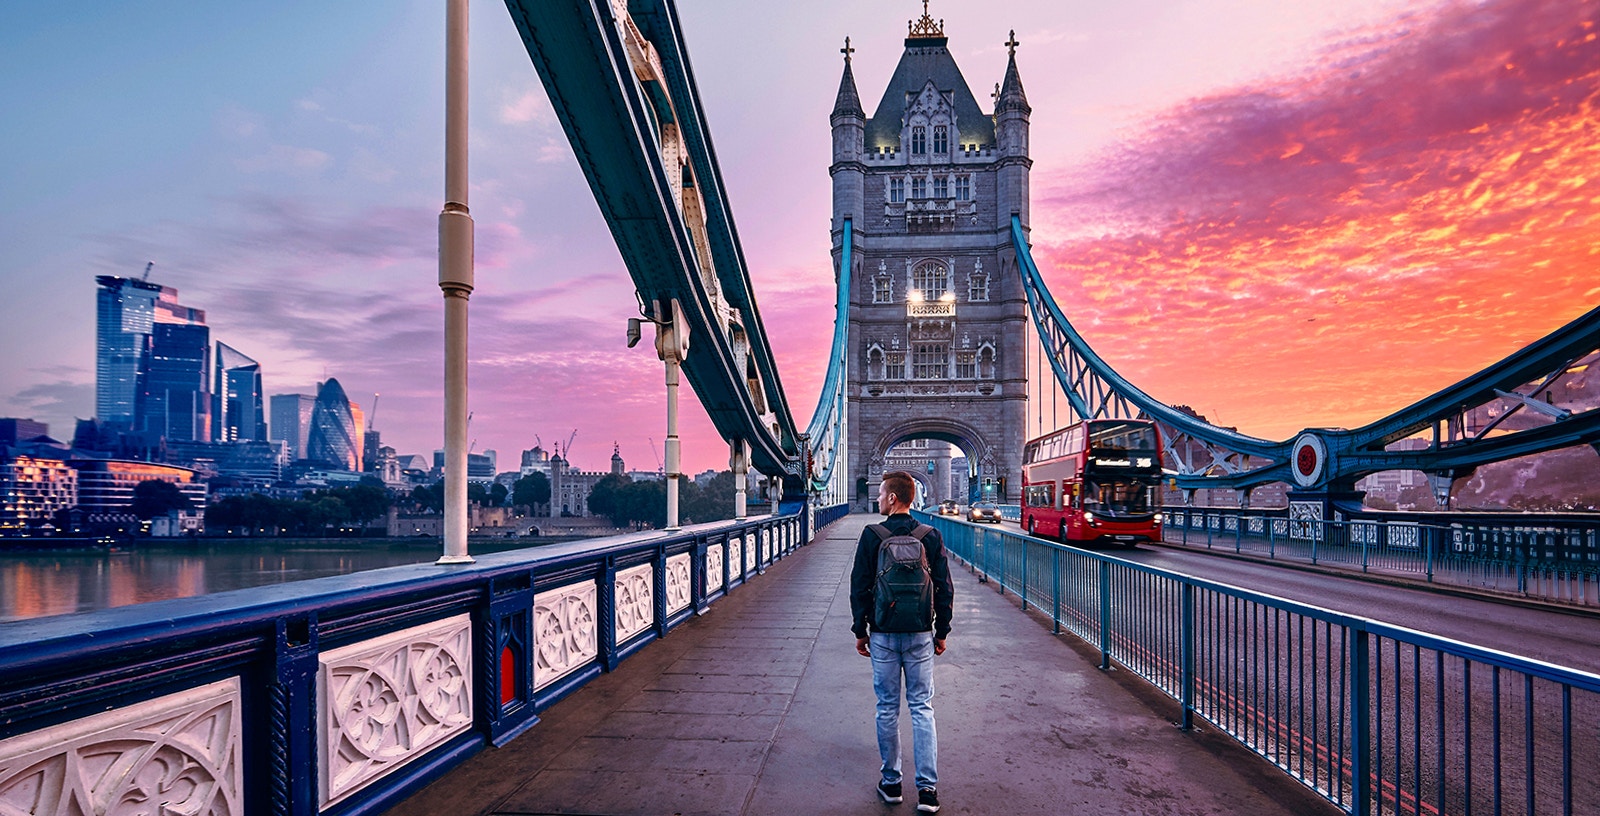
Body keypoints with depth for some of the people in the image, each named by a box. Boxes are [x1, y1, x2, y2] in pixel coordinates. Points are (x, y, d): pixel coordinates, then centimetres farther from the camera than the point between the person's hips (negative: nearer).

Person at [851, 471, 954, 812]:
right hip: (920, 636, 2)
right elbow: (945, 589, 1)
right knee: (922, 708, 7)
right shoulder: (931, 536, -2)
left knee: (887, 708, 9)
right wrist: (941, 632, 11)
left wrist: (860, 631, 5)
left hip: (883, 635, -1)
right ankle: (928, 788, 6)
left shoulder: (872, 536, -8)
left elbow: (859, 587, -5)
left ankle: (890, 781, 18)